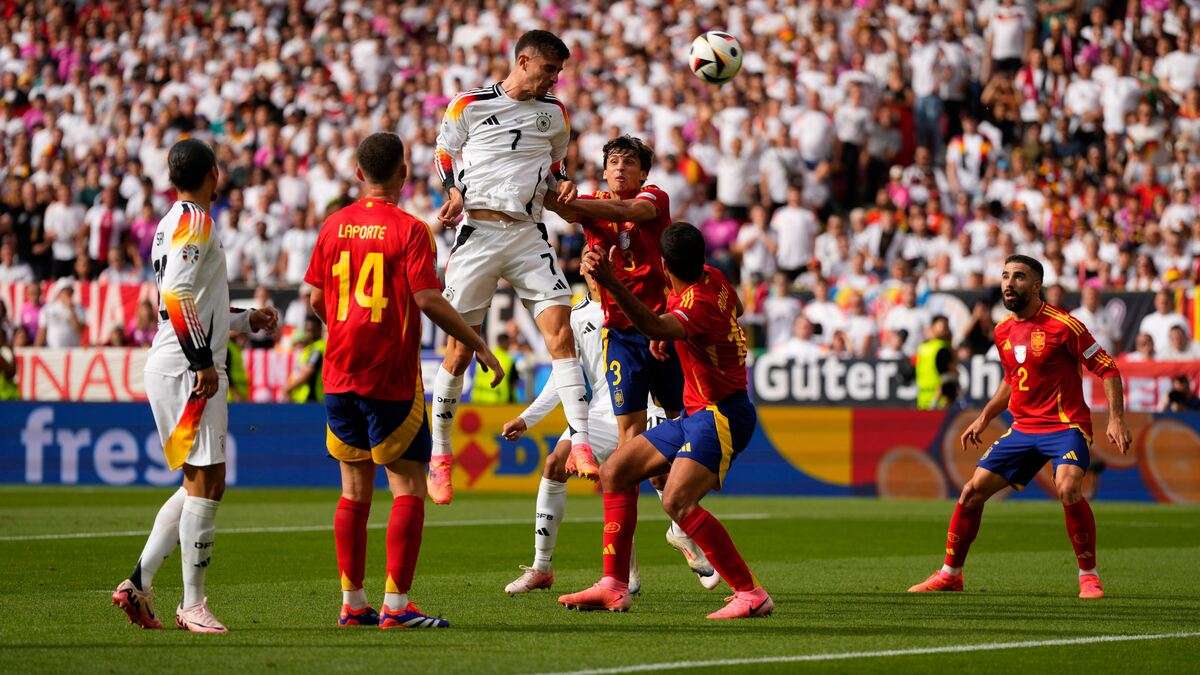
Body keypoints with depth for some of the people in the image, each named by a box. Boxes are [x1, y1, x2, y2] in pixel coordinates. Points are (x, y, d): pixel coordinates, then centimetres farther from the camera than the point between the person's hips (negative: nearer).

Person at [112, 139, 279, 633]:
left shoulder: (173, 223, 19)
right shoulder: (194, 221, -10)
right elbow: (176, 295, -22)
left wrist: (246, 320, 28)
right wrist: (204, 363, -22)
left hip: (174, 366, 10)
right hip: (185, 369, -10)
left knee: (200, 483, 13)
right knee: (206, 482, -7)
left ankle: (139, 583, 9)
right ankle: (192, 605, -5)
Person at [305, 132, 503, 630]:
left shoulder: (333, 226, 6)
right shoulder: (408, 230, -9)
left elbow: (316, 299, 10)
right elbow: (428, 299, -16)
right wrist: (478, 345, -8)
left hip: (340, 375, 6)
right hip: (392, 378, -5)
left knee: (355, 489, 12)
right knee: (408, 488, -1)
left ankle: (352, 603, 14)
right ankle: (395, 605, -8)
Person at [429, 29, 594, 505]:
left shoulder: (554, 113, 12)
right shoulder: (469, 105, 0)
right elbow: (444, 154, 12)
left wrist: (562, 186, 4)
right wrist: (454, 192, -7)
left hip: (528, 233, 3)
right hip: (478, 230, -3)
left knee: (560, 330, -13)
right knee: (460, 347, -1)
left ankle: (581, 445, -15)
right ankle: (439, 455, 13)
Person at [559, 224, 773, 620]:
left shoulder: (697, 306, -24)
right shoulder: (712, 278, 4)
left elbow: (656, 328, -46)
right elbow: (736, 308, 27)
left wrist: (611, 283, -59)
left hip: (720, 418, -11)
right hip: (697, 414, 11)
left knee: (677, 501, -28)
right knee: (616, 471, 11)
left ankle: (751, 595, -22)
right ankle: (613, 587, 11)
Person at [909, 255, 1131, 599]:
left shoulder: (1062, 325, -13)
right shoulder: (1003, 332, 8)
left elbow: (1108, 370, -10)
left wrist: (1116, 419, -18)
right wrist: (984, 418, 23)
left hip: (1066, 426, -7)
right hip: (1023, 427, 7)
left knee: (1068, 488, -31)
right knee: (973, 490, 1)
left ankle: (1089, 576, -16)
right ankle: (950, 574, 18)